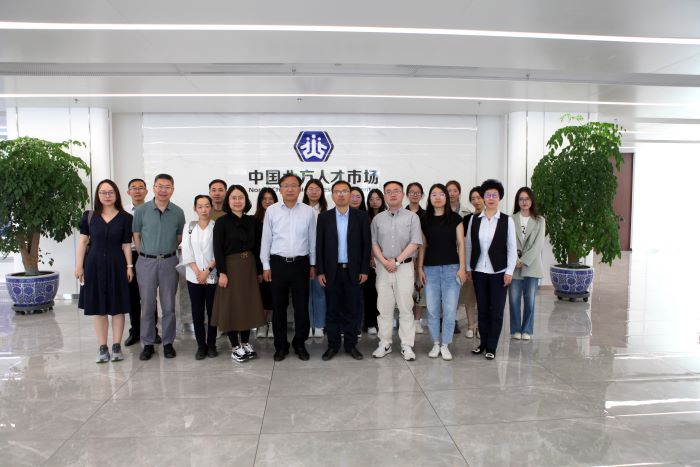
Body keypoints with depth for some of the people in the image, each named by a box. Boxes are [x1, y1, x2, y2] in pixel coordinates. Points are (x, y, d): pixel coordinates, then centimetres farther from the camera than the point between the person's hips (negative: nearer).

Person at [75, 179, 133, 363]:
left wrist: (129, 266, -3)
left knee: (117, 306, 3)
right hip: (94, 265, 1)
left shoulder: (125, 218, -1)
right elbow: (83, 241, 4)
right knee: (98, 307, 6)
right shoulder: (89, 216, 3)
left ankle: (116, 346, 14)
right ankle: (102, 347, 15)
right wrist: (79, 266, 0)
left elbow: (126, 245, 0)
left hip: (116, 265, -1)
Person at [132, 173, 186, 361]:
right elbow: (136, 235, 5)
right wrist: (145, 255, 5)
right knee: (147, 306, 6)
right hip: (146, 263, -1)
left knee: (169, 306, 7)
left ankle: (168, 343, 19)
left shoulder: (178, 212, 1)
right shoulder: (141, 210, -2)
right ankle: (148, 344, 18)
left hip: (169, 262, 1)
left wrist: (167, 252, 10)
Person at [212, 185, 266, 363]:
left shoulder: (251, 221, 6)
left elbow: (256, 247, 9)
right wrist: (222, 272, -16)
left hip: (249, 267, 5)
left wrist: (258, 269, 6)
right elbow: (218, 249, -10)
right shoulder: (222, 222, -6)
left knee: (248, 305, 10)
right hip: (231, 267, -4)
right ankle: (235, 347, 13)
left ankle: (246, 343, 23)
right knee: (232, 306, 2)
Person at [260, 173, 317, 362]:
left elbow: (312, 239, 7)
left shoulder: (308, 211, 1)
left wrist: (312, 264, 8)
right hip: (278, 263, 0)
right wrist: (266, 266, 2)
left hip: (300, 263, 0)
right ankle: (281, 345, 22)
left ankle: (300, 344, 22)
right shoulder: (271, 210, 0)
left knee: (302, 306, 6)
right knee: (279, 307, 8)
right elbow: (266, 239, 4)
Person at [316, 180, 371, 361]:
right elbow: (319, 245, 2)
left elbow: (366, 244, 1)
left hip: (354, 271, 0)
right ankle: (333, 344, 19)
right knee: (332, 310, 7)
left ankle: (351, 344, 20)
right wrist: (320, 271, -3)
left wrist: (364, 270, -3)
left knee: (353, 310, 7)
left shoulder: (361, 216, 1)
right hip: (332, 271, 0)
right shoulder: (324, 217, 2)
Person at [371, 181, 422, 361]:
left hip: (404, 266, -2)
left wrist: (397, 260, -12)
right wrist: (384, 262, -9)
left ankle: (407, 345, 8)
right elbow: (374, 243, 5)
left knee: (406, 308, 0)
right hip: (383, 267, 2)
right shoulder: (378, 219, 9)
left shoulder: (412, 217, 2)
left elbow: (415, 243, -6)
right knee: (384, 307, 6)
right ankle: (384, 344, 15)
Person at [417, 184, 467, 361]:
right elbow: (423, 245, 9)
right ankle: (435, 344, 19)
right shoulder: (425, 220, 7)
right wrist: (420, 268, 5)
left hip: (451, 268, -1)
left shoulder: (455, 218, 2)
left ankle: (445, 345, 13)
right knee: (432, 309, 5)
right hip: (430, 269, 2)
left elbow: (460, 243, 1)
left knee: (450, 309, 0)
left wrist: (462, 267, -5)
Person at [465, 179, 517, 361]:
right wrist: (468, 268, 4)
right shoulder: (474, 220, 3)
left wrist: (509, 271, -7)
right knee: (482, 309, 9)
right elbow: (468, 245, 6)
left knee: (496, 310, 3)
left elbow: (512, 248, -2)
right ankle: (483, 343, 23)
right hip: (479, 271, 2)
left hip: (499, 272, -2)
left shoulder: (507, 221, -3)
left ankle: (491, 347, 13)